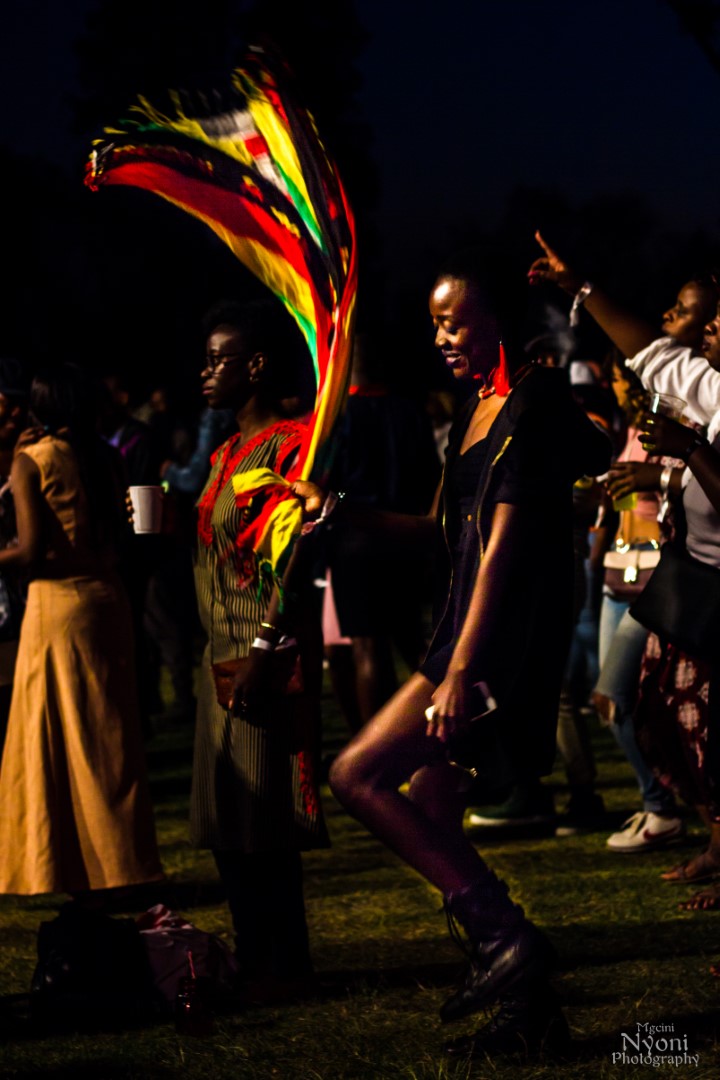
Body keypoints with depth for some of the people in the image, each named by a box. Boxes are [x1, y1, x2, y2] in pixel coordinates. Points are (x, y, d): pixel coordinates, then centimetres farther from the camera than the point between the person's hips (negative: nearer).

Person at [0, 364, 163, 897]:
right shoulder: (107, 457, 5)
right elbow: (120, 533, 12)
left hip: (56, 604, -5)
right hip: (109, 599, 5)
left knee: (56, 738, 3)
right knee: (111, 737, 13)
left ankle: (64, 869, 7)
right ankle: (121, 860, 18)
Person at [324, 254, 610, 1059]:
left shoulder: (533, 402, -13)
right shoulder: (476, 412, 16)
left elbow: (503, 543, -19)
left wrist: (459, 669, -23)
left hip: (505, 642, -10)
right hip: (464, 630, 10)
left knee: (359, 774, -14)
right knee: (427, 819, 9)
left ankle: (504, 935, -12)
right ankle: (529, 1006, 14)